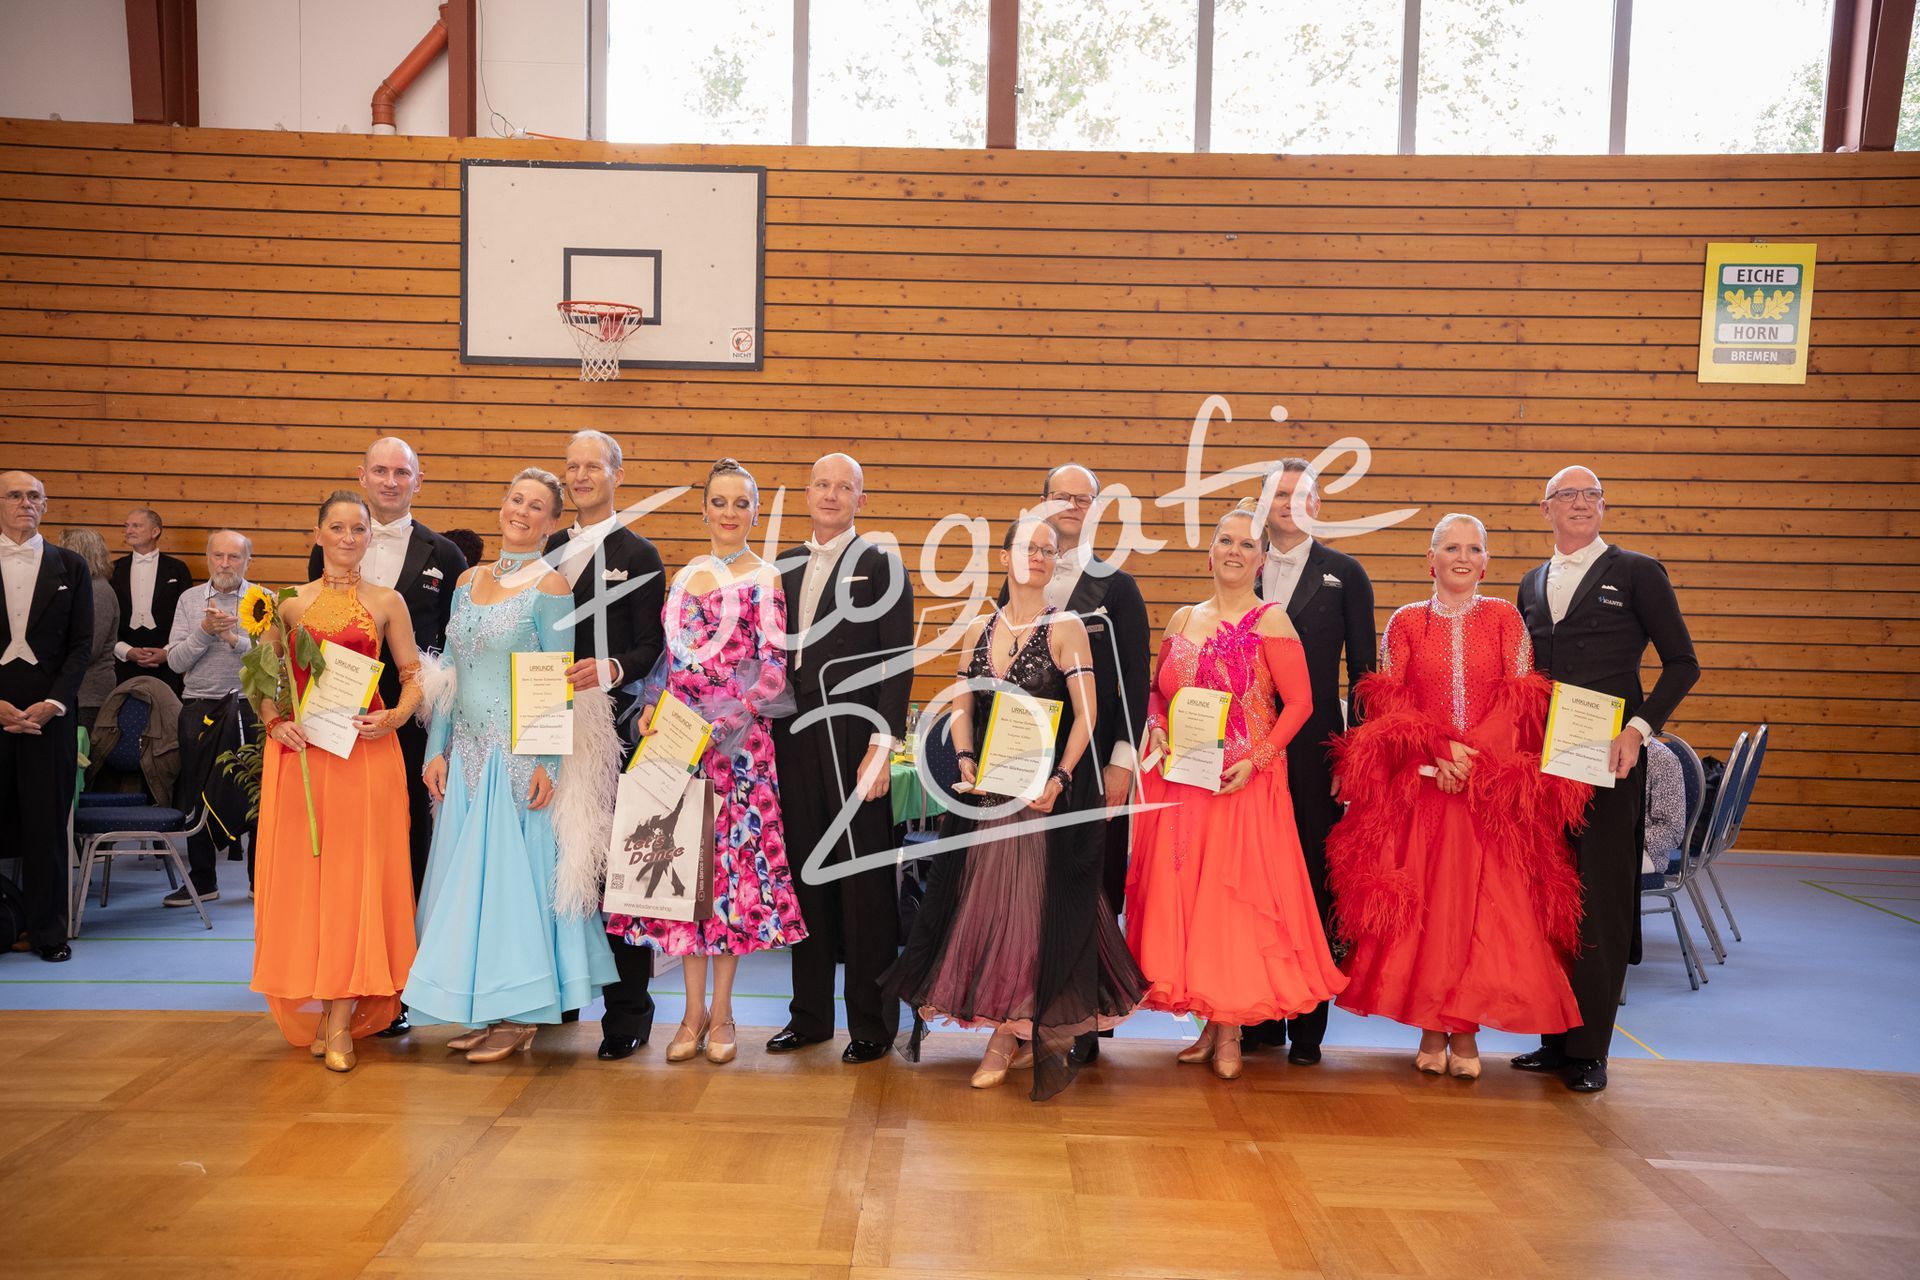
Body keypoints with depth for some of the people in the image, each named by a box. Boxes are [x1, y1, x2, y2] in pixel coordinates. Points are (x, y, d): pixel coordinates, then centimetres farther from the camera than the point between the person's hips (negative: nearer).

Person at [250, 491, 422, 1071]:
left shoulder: (387, 602, 6)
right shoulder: (291, 603, 8)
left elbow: (415, 675, 8)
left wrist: (395, 717, -9)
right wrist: (274, 719, -6)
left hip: (365, 750, -1)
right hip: (299, 750, 1)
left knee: (356, 872, -3)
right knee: (301, 871, 2)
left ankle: (342, 1020, 2)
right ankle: (313, 1008, 14)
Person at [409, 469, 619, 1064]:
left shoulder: (549, 586, -6)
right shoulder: (468, 581, 12)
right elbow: (450, 674, 13)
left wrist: (549, 763, -15)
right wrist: (437, 750, 7)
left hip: (521, 756, -6)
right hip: (467, 753, 6)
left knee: (514, 871, -2)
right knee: (468, 873, 9)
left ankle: (518, 1015, 10)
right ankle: (482, 1010, 20)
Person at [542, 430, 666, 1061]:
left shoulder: (638, 555, 0)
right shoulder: (550, 550, 16)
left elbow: (651, 647, -6)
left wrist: (613, 670, -26)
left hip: (611, 726, -5)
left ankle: (628, 1014, 7)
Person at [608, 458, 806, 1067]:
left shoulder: (765, 579, -1)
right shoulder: (685, 576, 13)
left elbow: (773, 669, -7)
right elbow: (669, 657, 17)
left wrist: (721, 720, -16)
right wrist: (652, 709, 0)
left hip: (737, 740, -4)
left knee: (730, 858, -1)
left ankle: (721, 1011, 12)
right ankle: (693, 1010, 15)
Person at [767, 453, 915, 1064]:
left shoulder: (880, 564, -2)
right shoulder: (785, 566, 14)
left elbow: (897, 662, -7)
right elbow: (775, 654, 16)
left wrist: (881, 746, -14)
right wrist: (773, 734, 8)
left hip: (852, 739, -5)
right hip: (794, 741, 5)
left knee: (864, 882, 0)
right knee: (806, 875, 11)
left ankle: (872, 1024, 12)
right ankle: (810, 1014, 23)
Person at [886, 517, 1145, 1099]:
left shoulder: (1065, 627, -4)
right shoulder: (978, 630, 10)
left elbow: (1087, 712, -9)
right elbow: (962, 704, 12)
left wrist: (1058, 779, -19)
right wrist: (966, 759, -5)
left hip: (1049, 789, -4)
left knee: (1036, 904, -1)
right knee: (986, 900, 6)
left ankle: (1012, 1034, 15)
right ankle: (1013, 1033, 19)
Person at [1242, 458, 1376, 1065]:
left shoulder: (1345, 574, 5)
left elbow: (1362, 668, 4)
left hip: (1315, 748, -2)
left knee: (1314, 878, 2)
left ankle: (1307, 1025, 12)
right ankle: (1260, 1018, 17)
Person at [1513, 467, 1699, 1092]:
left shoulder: (1637, 572, 1)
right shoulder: (1532, 583, 15)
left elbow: (1682, 663, -1)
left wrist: (1639, 728, -13)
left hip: (1608, 758, -4)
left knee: (1601, 897, -1)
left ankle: (1590, 1049, 9)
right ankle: (1555, 1037, 18)